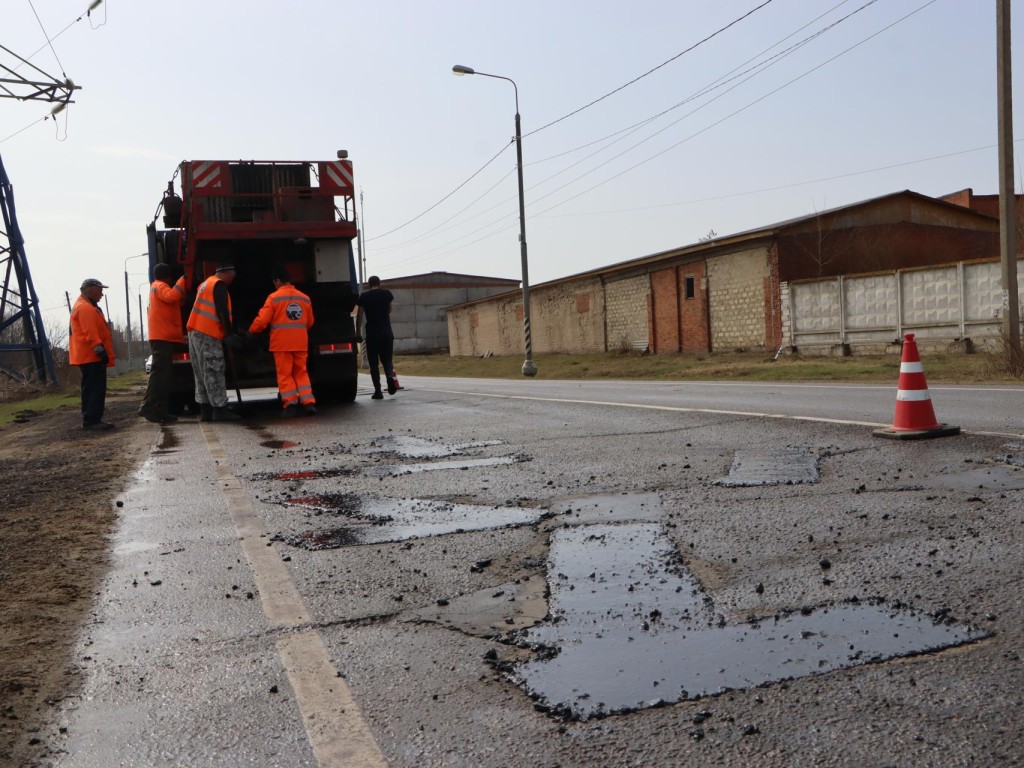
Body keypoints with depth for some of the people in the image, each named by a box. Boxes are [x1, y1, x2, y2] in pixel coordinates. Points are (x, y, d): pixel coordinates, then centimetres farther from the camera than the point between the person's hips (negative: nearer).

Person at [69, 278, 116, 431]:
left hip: (88, 356, 11)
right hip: (91, 356, -11)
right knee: (95, 389, -13)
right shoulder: (85, 307, -13)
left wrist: (101, 351, 25)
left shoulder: (84, 306, 23)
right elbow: (90, 333, -23)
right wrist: (100, 350, -27)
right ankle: (91, 420, -15)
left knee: (91, 389, 13)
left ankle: (90, 420, 17)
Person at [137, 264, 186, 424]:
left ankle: (161, 411, 8)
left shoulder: (157, 287, 27)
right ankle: (148, 408, -19)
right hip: (162, 337, -11)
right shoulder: (160, 286, -4)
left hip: (165, 337, 11)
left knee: (164, 374, 9)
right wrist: (182, 280, -17)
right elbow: (171, 296, -24)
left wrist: (183, 285, 20)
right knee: (159, 372, -15)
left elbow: (177, 301, 25)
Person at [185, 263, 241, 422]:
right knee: (214, 373, -9)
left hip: (195, 332, 9)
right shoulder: (219, 285, -7)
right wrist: (229, 333, -10)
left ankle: (205, 411, 8)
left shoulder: (205, 284, 22)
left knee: (202, 374, 8)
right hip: (208, 334, -9)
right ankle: (220, 410, -9)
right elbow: (222, 311, -15)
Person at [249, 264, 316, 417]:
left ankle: (290, 404, -2)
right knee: (301, 372, 12)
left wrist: (251, 330, 11)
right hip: (300, 343, 4)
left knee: (285, 374, 4)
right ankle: (308, 402, 1)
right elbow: (310, 322, 13)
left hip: (281, 343, -3)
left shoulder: (274, 297, -6)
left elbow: (262, 320, -8)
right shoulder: (305, 298, 7)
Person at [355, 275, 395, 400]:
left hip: (371, 334, -1)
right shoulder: (386, 293, 6)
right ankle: (389, 376, -22)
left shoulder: (364, 296, 2)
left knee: (373, 363, 5)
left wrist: (358, 332, 0)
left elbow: (359, 314, -3)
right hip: (386, 333, 1)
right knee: (386, 359, 10)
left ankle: (378, 391, 0)